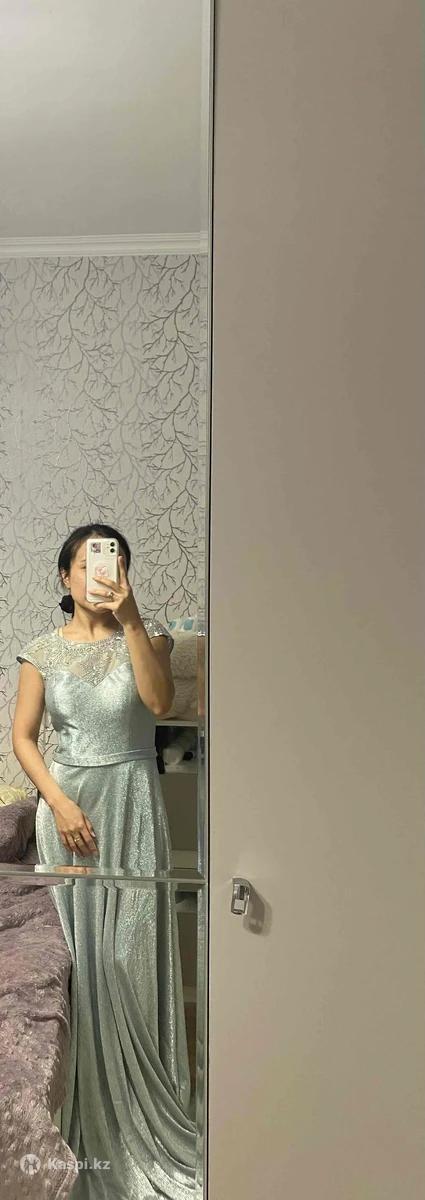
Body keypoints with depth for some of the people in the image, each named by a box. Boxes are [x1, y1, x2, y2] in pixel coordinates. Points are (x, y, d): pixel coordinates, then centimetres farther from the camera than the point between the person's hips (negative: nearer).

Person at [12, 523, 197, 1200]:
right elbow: (23, 737, 0)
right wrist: (59, 804, -12)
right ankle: (90, 1111, 26)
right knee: (80, 952, 6)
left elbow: (160, 700, -18)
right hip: (69, 802, 1)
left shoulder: (147, 635, 0)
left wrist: (129, 619, -24)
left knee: (134, 950, 5)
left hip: (134, 802, 0)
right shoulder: (44, 651, 1)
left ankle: (146, 1109, 24)